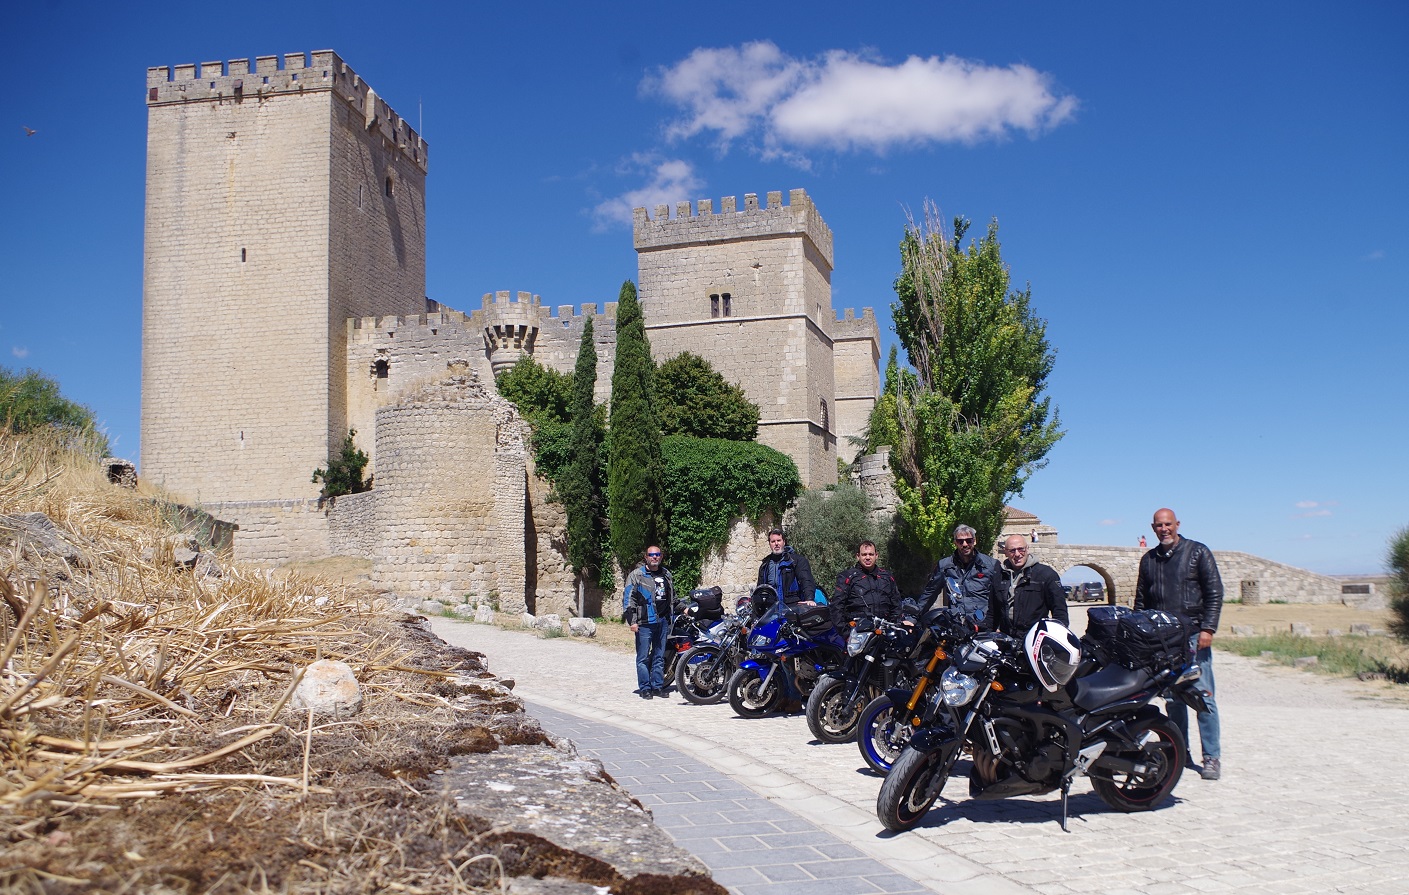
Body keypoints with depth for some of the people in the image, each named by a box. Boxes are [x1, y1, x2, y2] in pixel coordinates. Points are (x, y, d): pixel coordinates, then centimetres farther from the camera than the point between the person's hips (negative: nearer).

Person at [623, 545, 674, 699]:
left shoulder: (666, 574, 16)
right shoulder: (636, 575, -2)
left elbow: (672, 597, 29)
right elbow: (628, 598, -6)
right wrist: (632, 620, -12)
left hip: (663, 621, 6)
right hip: (645, 622, -5)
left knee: (659, 656, 10)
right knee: (643, 657, -3)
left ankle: (658, 686, 17)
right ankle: (645, 688, 3)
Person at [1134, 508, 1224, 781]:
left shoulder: (1197, 552, 3)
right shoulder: (1148, 560, 16)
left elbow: (1214, 592, -1)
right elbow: (1141, 601, 20)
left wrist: (1207, 628, -10)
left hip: (1193, 636, -4)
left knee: (1203, 696, -5)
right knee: (1172, 699, 6)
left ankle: (1212, 757, -1)